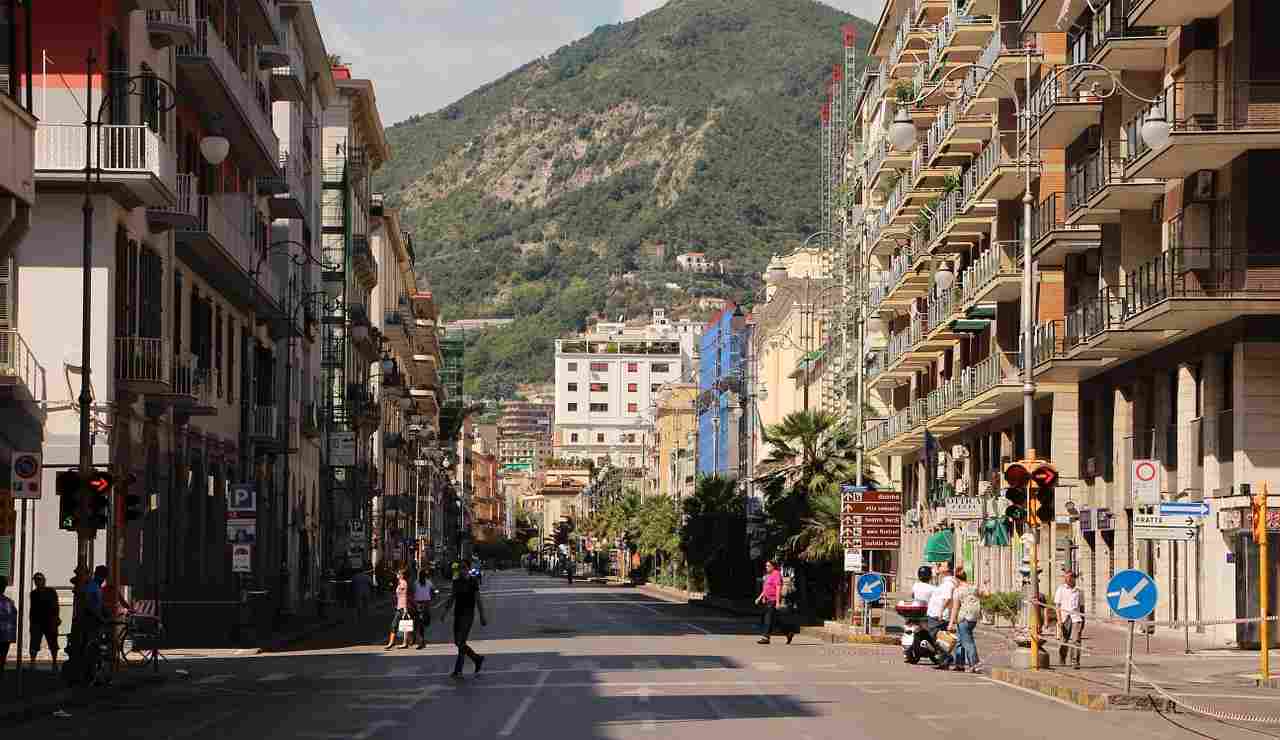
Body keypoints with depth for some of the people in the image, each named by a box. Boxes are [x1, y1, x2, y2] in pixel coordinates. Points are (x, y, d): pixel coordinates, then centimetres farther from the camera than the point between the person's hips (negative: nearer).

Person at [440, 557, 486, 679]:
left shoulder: (473, 582, -7)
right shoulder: (456, 582, 10)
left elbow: (478, 600, -7)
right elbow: (452, 598, 17)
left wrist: (482, 617, -9)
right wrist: (446, 611, 10)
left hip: (468, 615, -7)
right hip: (457, 614, 7)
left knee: (461, 642, -12)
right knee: (457, 642, 10)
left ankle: (458, 671, -4)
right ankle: (477, 658, 26)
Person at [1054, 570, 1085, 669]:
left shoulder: (1078, 590, 14)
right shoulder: (1061, 589, 5)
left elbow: (1082, 607, 20)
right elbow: (1057, 605, 1)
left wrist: (1083, 620, 18)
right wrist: (1059, 620, -9)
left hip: (1076, 618, 1)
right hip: (1065, 618, -1)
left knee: (1076, 641, -11)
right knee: (1064, 640, 6)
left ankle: (1075, 662, -12)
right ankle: (1061, 660, 24)